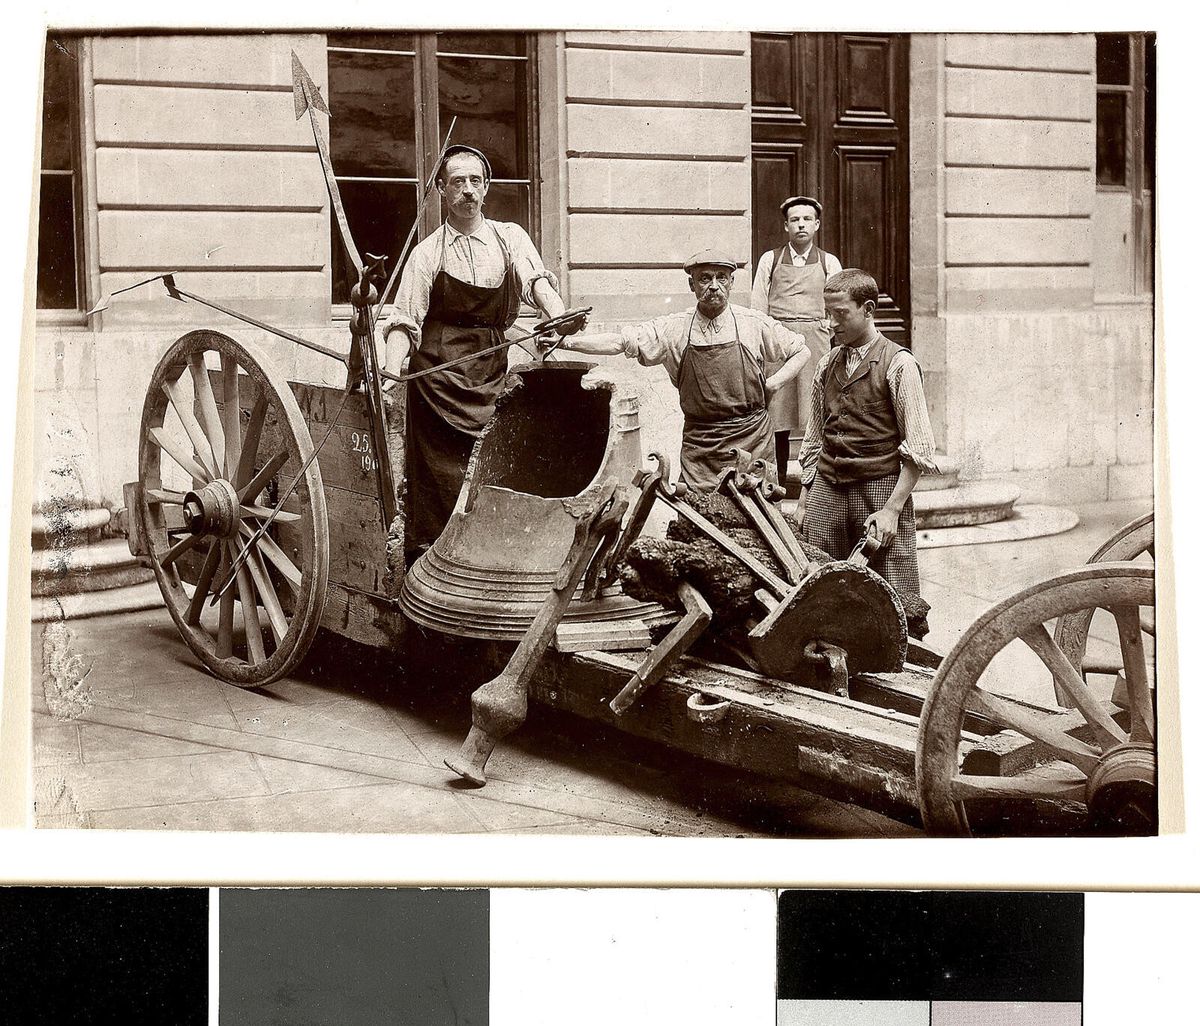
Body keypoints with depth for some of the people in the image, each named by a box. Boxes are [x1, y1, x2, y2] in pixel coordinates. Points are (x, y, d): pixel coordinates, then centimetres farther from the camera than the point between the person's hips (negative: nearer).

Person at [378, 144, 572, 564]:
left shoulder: (510, 238, 11)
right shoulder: (427, 254, 6)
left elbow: (537, 279, -5)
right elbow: (404, 321, 1)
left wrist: (559, 318, -26)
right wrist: (392, 370, -16)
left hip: (491, 374, 2)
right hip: (438, 372, -2)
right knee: (437, 479, -4)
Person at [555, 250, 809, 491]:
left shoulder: (755, 324, 2)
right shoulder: (674, 328, 2)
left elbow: (800, 351, 14)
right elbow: (620, 342, -2)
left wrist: (773, 384, -1)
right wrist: (566, 342, -11)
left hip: (751, 440, 0)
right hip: (698, 445, 0)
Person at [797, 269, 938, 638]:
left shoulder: (897, 364, -4)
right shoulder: (827, 365, 13)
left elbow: (918, 449, -6)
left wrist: (891, 509, -12)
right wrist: (804, 501, 14)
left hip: (881, 487, -5)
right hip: (827, 491, 5)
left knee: (897, 600, -6)